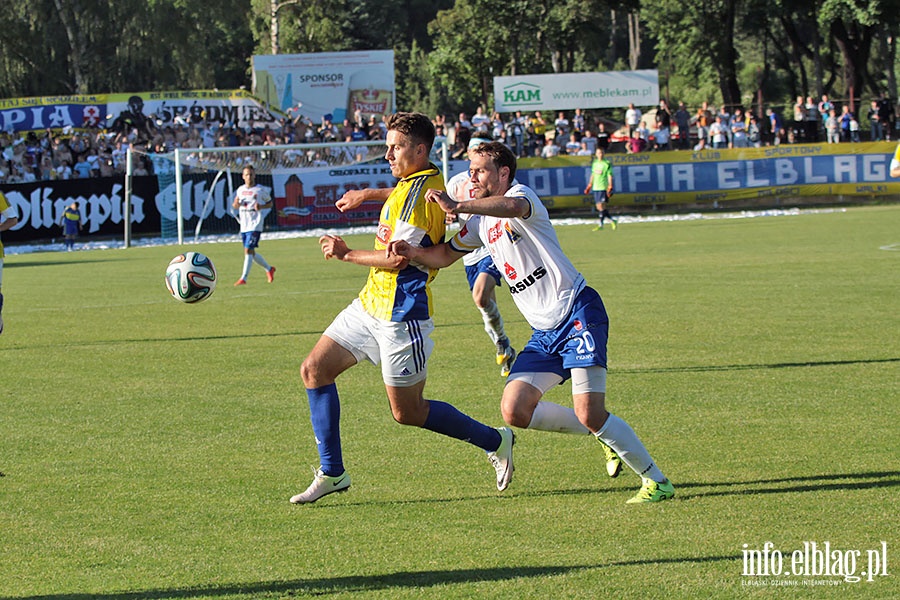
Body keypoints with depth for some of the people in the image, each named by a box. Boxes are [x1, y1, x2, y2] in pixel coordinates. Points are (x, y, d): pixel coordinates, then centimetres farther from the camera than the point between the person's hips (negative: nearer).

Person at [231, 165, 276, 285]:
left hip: (255, 225, -6)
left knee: (248, 250, -15)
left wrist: (261, 207, -13)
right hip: (244, 226, 6)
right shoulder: (240, 190, 11)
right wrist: (236, 204, -6)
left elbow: (270, 203, 7)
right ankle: (269, 269, 34)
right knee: (251, 253, 12)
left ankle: (244, 278, -16)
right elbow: (235, 206, 19)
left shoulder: (261, 190, -2)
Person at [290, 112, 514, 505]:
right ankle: (331, 472, 6)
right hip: (371, 304, 10)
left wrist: (346, 254, -12)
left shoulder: (420, 189, -20)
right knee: (315, 370, 3)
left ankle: (495, 442, 18)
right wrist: (368, 194, 38)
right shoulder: (415, 183, 10)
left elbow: (398, 257, -24)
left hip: (401, 315, -10)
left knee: (407, 412, 0)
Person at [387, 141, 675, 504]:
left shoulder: (521, 193, -8)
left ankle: (656, 481, -4)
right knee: (515, 410, -5)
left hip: (579, 314, -8)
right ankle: (605, 436, 14)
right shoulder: (481, 223, 18)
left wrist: (457, 207, -44)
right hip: (544, 332, 9)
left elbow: (513, 207, -33)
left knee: (589, 414, -18)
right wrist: (411, 252, 2)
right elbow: (444, 255, 24)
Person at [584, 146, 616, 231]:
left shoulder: (607, 164, -5)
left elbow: (610, 176, -8)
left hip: (603, 187, -7)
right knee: (598, 207, 5)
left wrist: (610, 188, -14)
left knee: (601, 206, -12)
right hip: (596, 188, 7)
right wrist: (589, 186, 20)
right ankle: (612, 220, 17)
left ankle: (601, 225, -8)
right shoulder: (594, 163, 13)